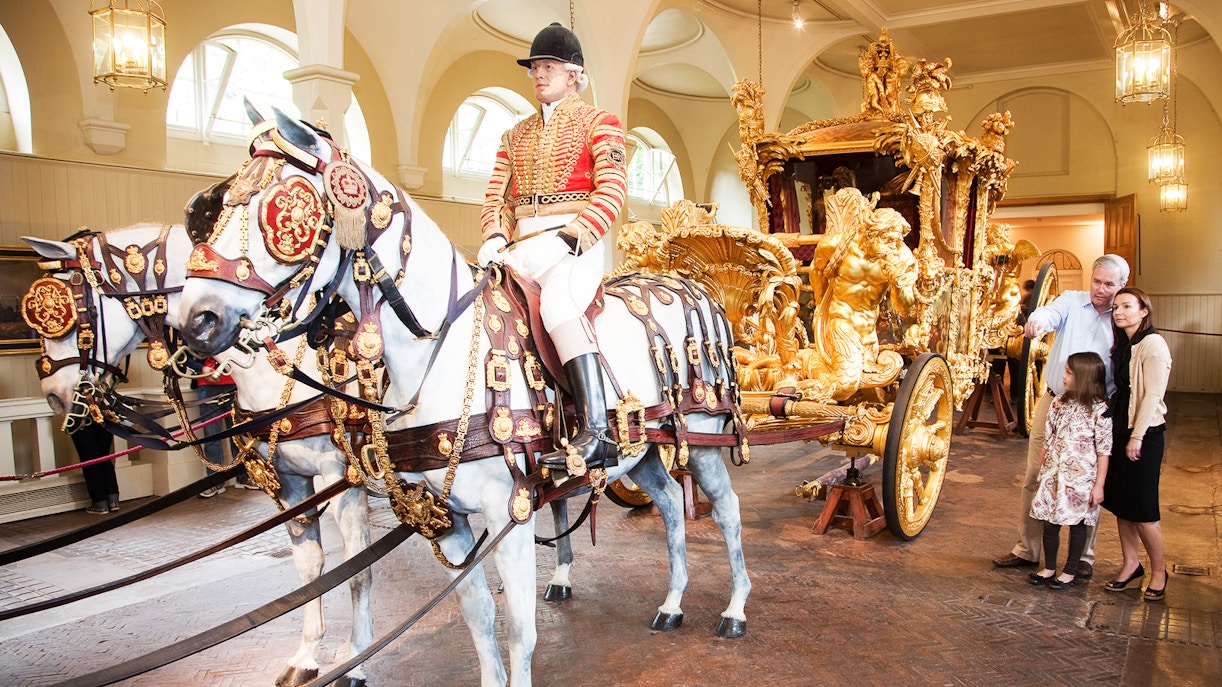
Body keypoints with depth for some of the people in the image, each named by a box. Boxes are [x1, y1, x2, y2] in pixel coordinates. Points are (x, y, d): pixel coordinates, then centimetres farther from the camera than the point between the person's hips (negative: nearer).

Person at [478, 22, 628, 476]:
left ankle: (596, 433, -41)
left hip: (576, 242, -6)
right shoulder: (516, 136, 25)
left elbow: (612, 191, -5)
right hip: (520, 246, 6)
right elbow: (496, 196, 19)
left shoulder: (598, 123, 9)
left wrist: (566, 239, -18)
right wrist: (496, 236, -4)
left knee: (557, 302, -35)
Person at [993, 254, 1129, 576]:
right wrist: (1037, 321, -44)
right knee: (1034, 478, 7)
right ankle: (1027, 549, 20)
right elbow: (1051, 313, -20)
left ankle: (1084, 556, 24)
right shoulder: (1071, 301, 3)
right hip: (1052, 403, 1)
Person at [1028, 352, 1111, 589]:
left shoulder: (1099, 410, -11)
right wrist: (1042, 471, 11)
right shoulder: (1059, 404, 4)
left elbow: (1104, 451, -10)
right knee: (1049, 521, 10)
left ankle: (1070, 572, 21)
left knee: (1077, 523, 8)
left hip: (1081, 478, -5)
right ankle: (1049, 568, 24)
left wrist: (1099, 485, -11)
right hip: (1054, 474, 5)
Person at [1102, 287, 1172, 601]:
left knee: (1142, 507, -1)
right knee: (1119, 502, 11)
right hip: (1119, 429, 8)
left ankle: (1158, 570, 16)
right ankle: (1131, 564, 23)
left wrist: (1137, 436, -17)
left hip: (1144, 433, -8)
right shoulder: (1122, 345, 12)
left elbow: (1153, 395, -17)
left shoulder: (1152, 344, -14)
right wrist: (1117, 430, 9)